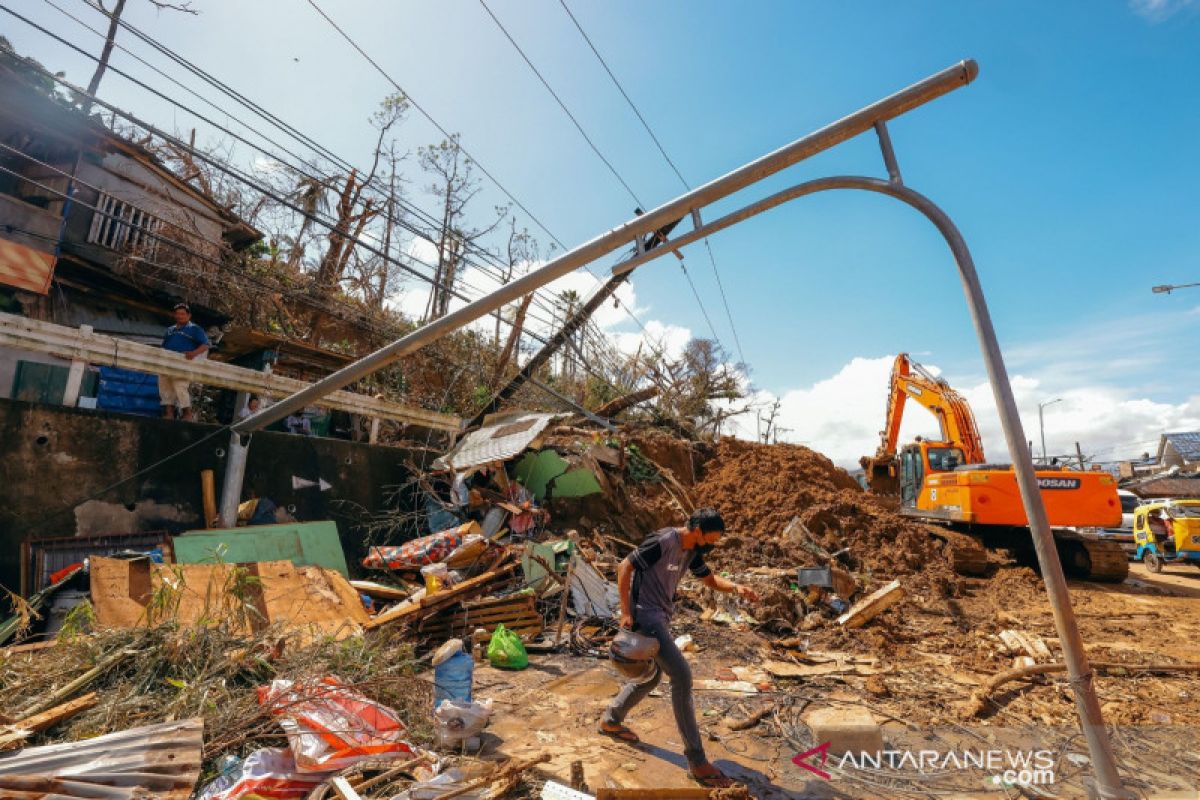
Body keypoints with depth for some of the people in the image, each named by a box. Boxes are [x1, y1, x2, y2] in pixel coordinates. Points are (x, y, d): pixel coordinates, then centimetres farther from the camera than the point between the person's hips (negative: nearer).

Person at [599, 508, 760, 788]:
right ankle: (696, 761, 3)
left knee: (652, 676, 23)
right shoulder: (662, 542, -24)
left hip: (661, 617, 10)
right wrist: (626, 612, -20)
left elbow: (711, 580, 11)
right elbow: (624, 567, -21)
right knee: (682, 676, -10)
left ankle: (610, 720, 43)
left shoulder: (692, 551, 3)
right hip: (645, 616, -10)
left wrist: (737, 588, -9)